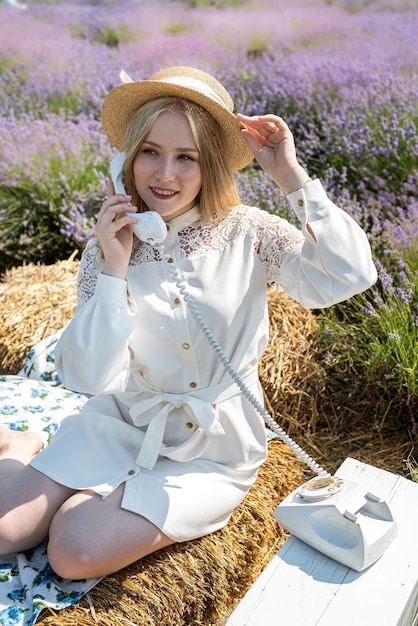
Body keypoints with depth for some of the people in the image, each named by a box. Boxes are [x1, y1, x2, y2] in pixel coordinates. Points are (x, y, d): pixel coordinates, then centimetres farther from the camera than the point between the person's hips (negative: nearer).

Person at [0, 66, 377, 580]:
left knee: (76, 553, -18)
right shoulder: (109, 248, -8)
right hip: (123, 423, 3)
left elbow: (351, 276, -26)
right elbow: (87, 376, -15)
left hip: (211, 450, -2)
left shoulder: (246, 233, -12)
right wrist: (114, 268, -24)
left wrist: (292, 177, -26)